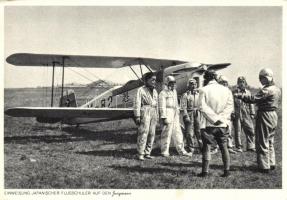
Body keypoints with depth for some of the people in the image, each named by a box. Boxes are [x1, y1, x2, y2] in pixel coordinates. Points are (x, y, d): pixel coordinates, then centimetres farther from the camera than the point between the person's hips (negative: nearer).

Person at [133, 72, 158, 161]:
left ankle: (147, 153, 11)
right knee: (143, 133, -11)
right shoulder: (141, 90, 0)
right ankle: (141, 154, -7)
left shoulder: (155, 91, 19)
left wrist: (157, 116, 14)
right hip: (145, 112, -6)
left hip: (153, 113, 6)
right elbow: (137, 103, -5)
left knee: (151, 134, 4)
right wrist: (137, 116, -12)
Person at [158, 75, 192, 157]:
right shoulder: (163, 93, -7)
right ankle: (164, 151, 6)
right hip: (167, 115, -8)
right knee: (166, 133, -3)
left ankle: (181, 150, 14)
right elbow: (162, 106, -12)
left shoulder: (174, 91, 18)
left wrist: (178, 111, 19)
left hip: (175, 115, 8)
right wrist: (163, 117, -17)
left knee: (178, 133, 9)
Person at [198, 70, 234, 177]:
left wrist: (214, 118, -12)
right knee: (224, 147, 12)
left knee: (206, 147, 4)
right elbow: (230, 106, -1)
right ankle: (227, 170, 11)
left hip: (209, 124, -3)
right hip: (223, 124, 3)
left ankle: (205, 171, 5)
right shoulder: (226, 90, 6)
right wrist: (221, 118, -7)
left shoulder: (204, 90, -5)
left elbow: (203, 107, -13)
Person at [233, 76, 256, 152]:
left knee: (250, 130, 0)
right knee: (237, 132, 3)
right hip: (237, 115, -3)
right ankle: (239, 147, 13)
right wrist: (232, 113, -8)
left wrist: (252, 113, 10)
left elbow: (251, 103, 15)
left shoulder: (248, 92, 12)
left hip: (246, 115, 3)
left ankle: (250, 146, 10)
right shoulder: (234, 92, 0)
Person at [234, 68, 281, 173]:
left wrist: (239, 95, -23)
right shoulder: (277, 89, 9)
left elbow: (253, 99, -26)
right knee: (270, 141, 19)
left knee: (262, 142, 0)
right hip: (273, 115, 9)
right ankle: (271, 163, 26)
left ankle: (265, 166, 5)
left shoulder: (267, 90, -20)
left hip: (264, 115, -9)